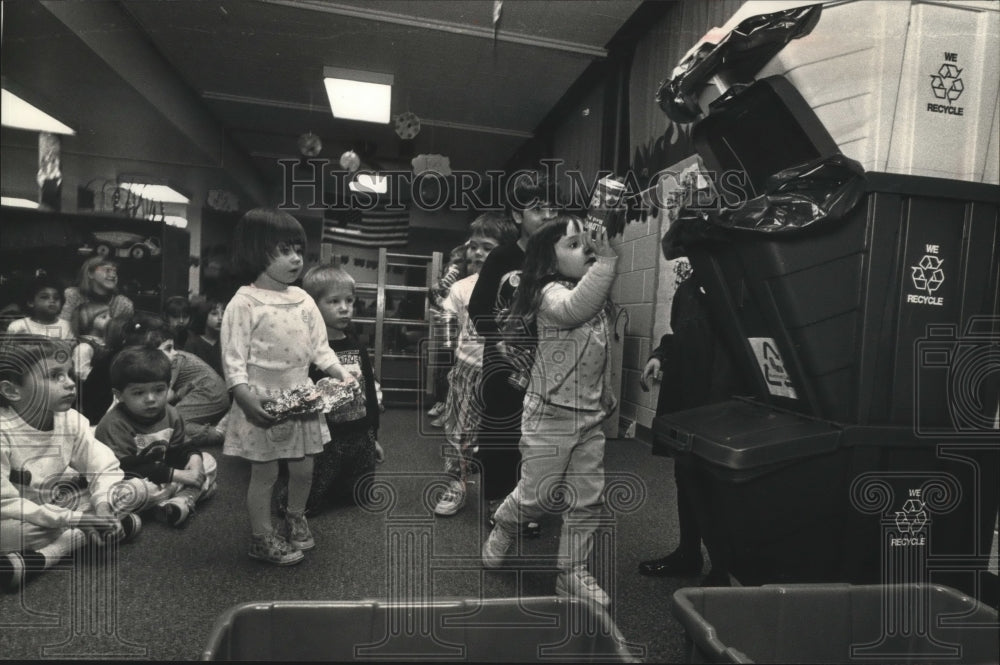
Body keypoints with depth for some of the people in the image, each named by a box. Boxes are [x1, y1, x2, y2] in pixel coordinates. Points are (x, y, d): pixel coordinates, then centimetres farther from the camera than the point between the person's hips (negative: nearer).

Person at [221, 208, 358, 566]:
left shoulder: (304, 300, 5)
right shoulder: (244, 303, -12)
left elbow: (320, 348, 9)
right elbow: (233, 359, -15)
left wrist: (343, 375, -2)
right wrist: (247, 399, -24)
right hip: (263, 403, -5)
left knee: (303, 468, 15)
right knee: (264, 472, 7)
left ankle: (295, 517, 40)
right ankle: (262, 537, 25)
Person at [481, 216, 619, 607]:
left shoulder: (596, 294, 10)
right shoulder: (550, 292, -14)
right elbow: (573, 309, -38)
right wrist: (605, 261, -38)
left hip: (591, 415, 7)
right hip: (550, 414, -7)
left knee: (588, 501, 9)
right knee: (537, 496, 8)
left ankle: (573, 574, 23)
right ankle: (503, 528, 39)